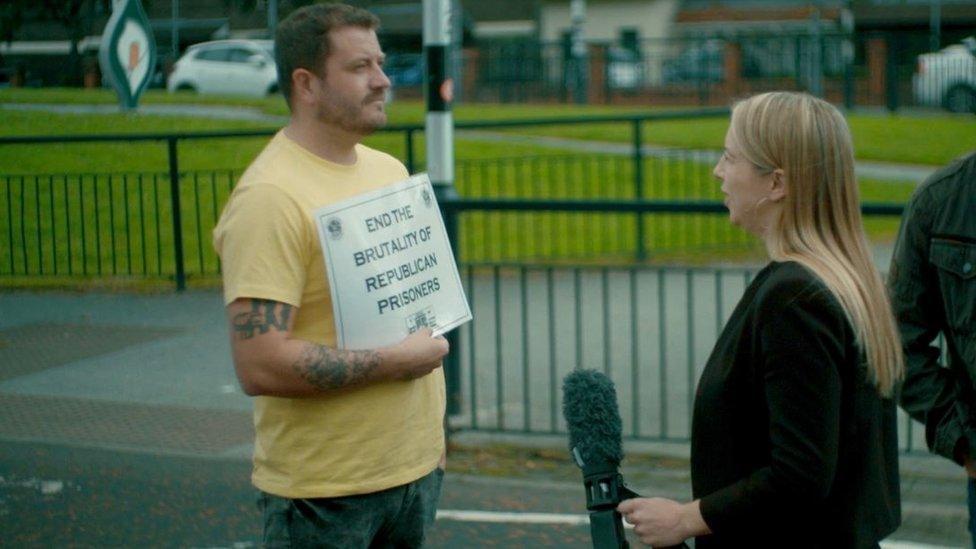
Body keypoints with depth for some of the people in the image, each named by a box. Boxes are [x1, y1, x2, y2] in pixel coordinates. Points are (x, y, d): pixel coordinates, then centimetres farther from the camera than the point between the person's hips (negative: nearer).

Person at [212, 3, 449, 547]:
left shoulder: (391, 171, 8)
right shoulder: (270, 196, -18)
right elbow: (261, 365, -25)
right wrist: (397, 360, -17)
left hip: (416, 467, 7)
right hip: (324, 492, -7)